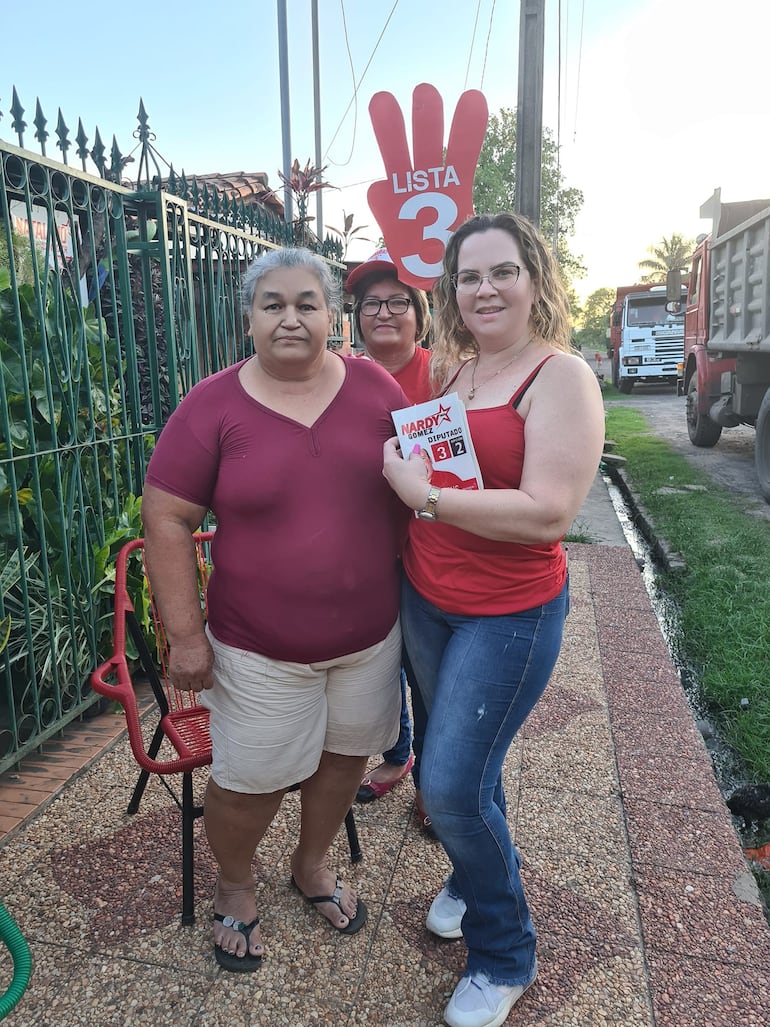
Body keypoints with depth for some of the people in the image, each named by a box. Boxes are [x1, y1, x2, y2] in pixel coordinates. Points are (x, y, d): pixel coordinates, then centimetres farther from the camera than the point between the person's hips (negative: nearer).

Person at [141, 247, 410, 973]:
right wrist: (184, 633, -11)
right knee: (250, 781, 11)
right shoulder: (214, 405, -11)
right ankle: (233, 887, 44)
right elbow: (166, 518, -9)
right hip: (260, 647, -3)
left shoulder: (375, 388, -2)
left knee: (346, 755, 20)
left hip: (369, 633, 3)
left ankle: (311, 865, 49)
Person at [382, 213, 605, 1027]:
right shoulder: (447, 370, 5)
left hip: (509, 614, -6)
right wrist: (400, 471, -1)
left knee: (452, 785, -3)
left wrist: (424, 496, -22)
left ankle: (504, 958, 25)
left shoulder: (560, 377, -15)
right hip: (424, 600, 7)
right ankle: (478, 875, 51)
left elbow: (550, 512, -25)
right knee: (451, 764, 21)